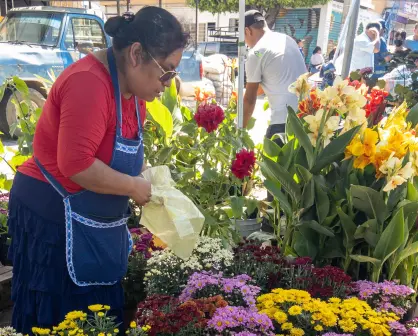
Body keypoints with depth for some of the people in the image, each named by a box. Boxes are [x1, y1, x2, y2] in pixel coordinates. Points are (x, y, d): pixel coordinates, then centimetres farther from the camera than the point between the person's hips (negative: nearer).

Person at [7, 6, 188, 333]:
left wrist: (147, 183, 0)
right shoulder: (89, 83, -26)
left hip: (93, 221, 9)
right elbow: (75, 164, -32)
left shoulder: (133, 85, 4)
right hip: (52, 216, -9)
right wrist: (134, 187, -20)